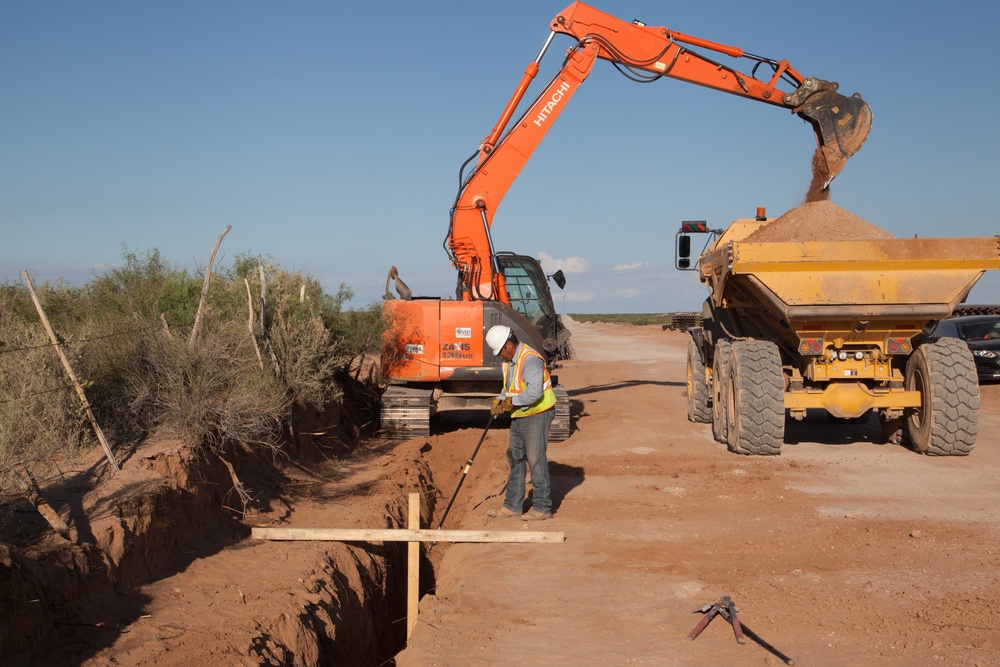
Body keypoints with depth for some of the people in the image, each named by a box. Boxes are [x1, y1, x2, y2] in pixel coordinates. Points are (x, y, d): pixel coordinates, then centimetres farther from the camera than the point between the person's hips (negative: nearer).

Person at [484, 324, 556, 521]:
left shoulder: (530, 359, -22)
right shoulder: (509, 360, 10)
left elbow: (534, 393, -31)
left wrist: (511, 401, -19)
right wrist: (500, 400, 3)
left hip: (537, 415, -10)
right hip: (519, 417, 10)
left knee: (536, 460, -6)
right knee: (514, 459, 13)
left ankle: (542, 508, 4)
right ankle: (512, 505, 23)